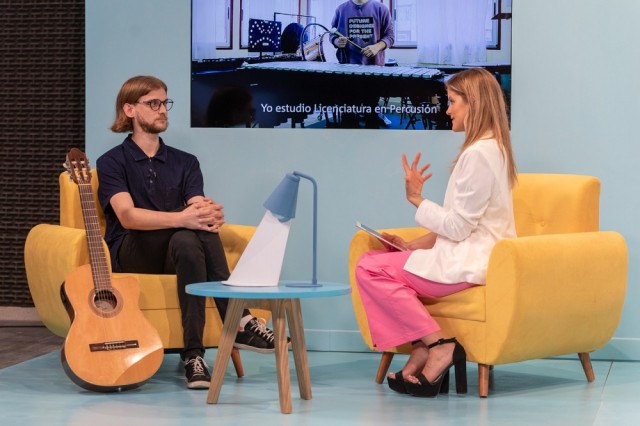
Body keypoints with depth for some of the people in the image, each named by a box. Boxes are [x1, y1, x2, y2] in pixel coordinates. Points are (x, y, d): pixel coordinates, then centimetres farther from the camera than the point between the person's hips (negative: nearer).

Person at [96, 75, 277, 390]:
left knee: (188, 240, -35)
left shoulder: (185, 162, 16)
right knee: (190, 231, -33)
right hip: (130, 253, -3)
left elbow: (198, 205, -3)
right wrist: (183, 217, -35)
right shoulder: (112, 162, 2)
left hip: (177, 248, 3)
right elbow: (127, 216, -17)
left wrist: (209, 213, -31)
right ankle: (239, 320, -37)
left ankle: (194, 354, -40)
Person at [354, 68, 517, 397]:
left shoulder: (478, 154, -17)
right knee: (373, 259, 10)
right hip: (473, 255, 11)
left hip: (468, 264, -11)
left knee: (369, 270, -12)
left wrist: (416, 198, -7)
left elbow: (458, 227, -19)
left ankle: (437, 345, -11)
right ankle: (422, 352, -1)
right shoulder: (493, 148, 16)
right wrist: (412, 245, 10)